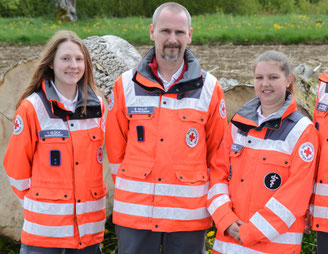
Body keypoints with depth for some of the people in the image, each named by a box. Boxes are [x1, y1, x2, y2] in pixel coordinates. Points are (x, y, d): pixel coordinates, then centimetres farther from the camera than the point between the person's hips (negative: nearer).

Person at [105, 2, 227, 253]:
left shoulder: (209, 88, 2)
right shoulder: (127, 86, 3)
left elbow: (218, 153, 7)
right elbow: (115, 147, 9)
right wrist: (134, 189, 10)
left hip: (189, 213, 0)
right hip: (135, 212, 1)